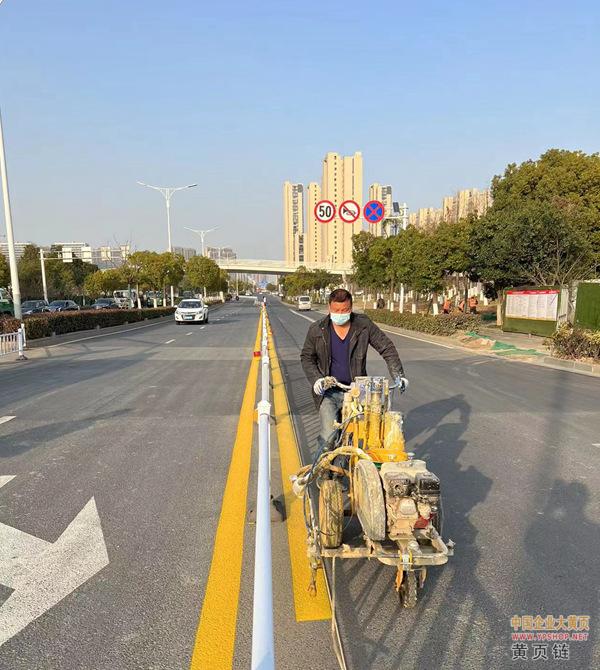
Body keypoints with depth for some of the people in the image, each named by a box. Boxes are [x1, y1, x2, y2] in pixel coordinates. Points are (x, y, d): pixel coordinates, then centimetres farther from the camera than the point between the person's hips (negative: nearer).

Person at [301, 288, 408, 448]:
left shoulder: (364, 324, -3)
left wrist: (399, 375, -7)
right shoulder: (317, 330, -3)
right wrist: (316, 379, -9)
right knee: (329, 436, -11)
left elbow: (387, 348, 2)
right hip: (328, 392, -1)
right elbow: (306, 357, 7)